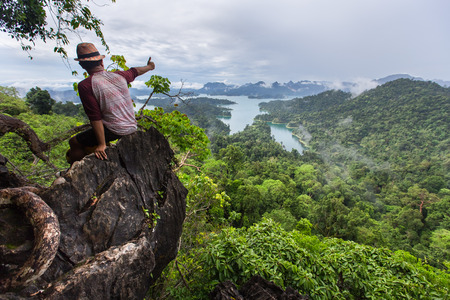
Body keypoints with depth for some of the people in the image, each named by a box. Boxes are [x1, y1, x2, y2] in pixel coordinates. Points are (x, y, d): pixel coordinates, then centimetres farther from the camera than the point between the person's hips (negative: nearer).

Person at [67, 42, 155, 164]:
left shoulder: (85, 85, -12)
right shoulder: (118, 75, 4)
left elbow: (95, 118, -16)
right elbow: (134, 71, 26)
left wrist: (101, 144, -12)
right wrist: (148, 67, 47)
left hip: (113, 131, -7)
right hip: (133, 127, 7)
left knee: (74, 143, 11)